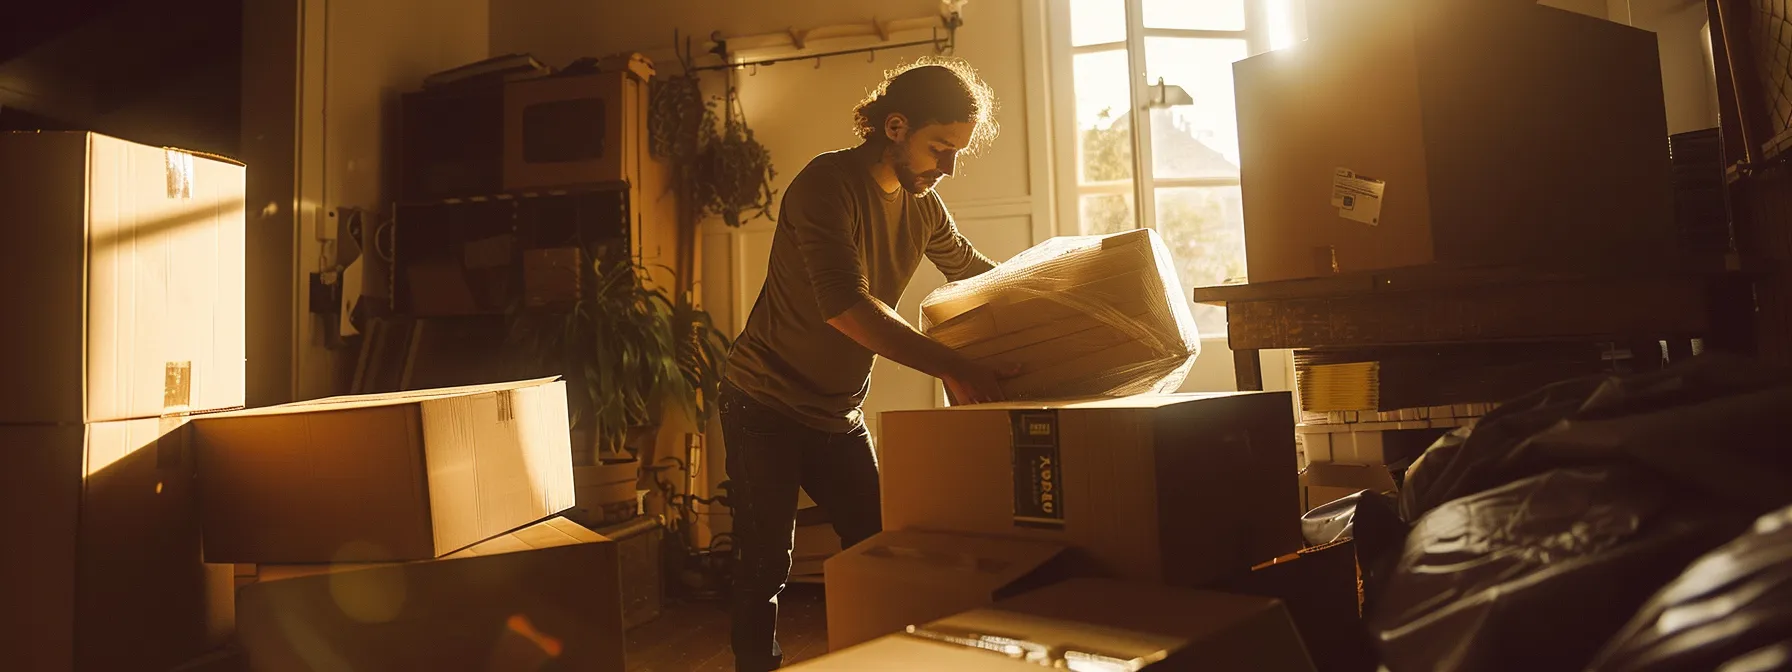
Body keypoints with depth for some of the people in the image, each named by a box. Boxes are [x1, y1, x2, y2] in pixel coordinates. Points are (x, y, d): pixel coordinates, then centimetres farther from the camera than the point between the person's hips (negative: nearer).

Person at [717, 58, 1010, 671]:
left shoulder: (922, 201, 2)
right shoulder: (827, 185, -21)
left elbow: (971, 270, 20)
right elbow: (847, 308, -33)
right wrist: (952, 368, -36)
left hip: (839, 413, 7)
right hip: (767, 406, -6)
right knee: (765, 569, -1)